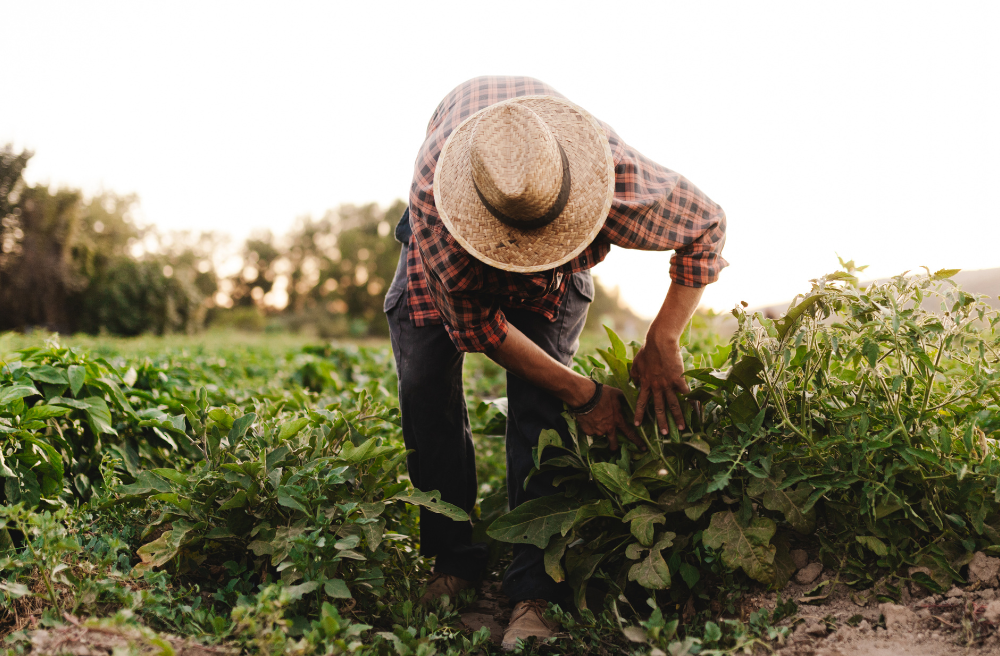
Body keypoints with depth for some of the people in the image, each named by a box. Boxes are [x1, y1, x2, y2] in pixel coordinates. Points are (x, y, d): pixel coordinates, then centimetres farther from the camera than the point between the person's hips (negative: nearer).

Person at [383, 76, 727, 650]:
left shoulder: (618, 177, -43)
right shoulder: (433, 195, -44)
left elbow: (708, 226, -24)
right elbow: (478, 322, -32)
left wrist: (662, 343, -30)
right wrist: (583, 394, -31)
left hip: (558, 275, 0)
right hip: (455, 243, 1)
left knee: (537, 402, -19)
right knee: (425, 382, -14)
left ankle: (535, 591, -16)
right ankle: (454, 560, 2)